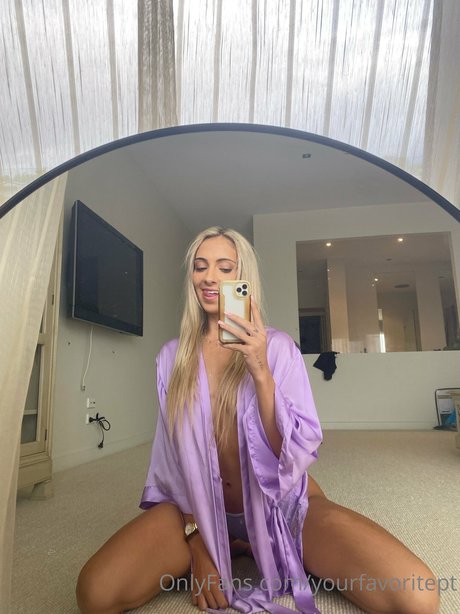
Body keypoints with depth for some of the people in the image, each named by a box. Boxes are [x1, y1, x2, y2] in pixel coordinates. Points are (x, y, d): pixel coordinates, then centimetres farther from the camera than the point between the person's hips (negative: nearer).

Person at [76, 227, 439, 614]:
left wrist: (260, 372, -29)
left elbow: (296, 452, -15)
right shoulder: (172, 357, -3)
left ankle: (260, 550, 5)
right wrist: (196, 542, -7)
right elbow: (174, 451, 1)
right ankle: (234, 549, 5)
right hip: (202, 507, 2)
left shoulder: (277, 347, -10)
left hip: (280, 504, -1)